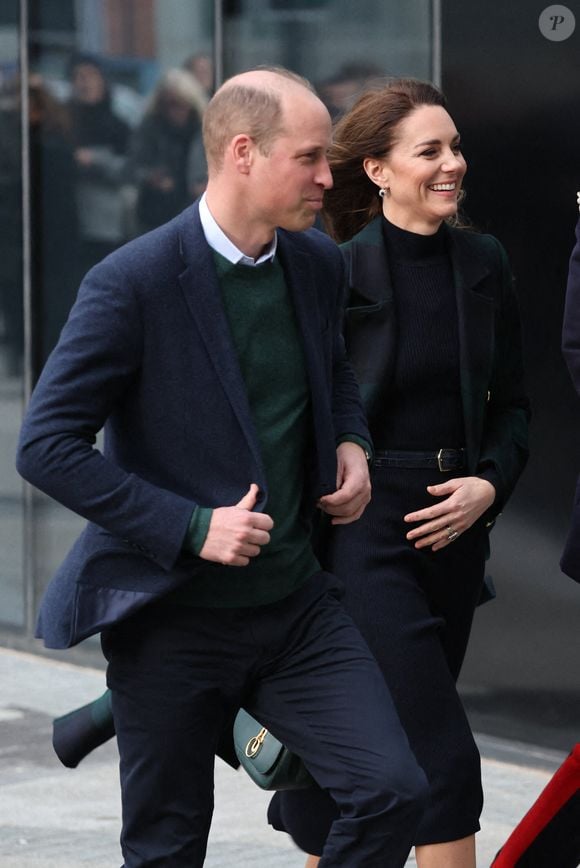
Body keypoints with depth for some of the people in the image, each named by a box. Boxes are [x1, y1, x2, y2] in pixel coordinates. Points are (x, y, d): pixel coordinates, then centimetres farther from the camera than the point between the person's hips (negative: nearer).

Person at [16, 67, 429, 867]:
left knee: (392, 789, -11)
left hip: (297, 601, 5)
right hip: (173, 618, -5)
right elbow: (46, 446, -17)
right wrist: (192, 527, -21)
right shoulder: (133, 283, -16)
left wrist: (350, 445, 4)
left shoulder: (318, 263, 4)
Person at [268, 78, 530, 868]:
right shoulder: (340, 274, -10)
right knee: (444, 756, -10)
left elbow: (511, 402, 13)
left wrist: (490, 484, -4)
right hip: (366, 529, -6)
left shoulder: (483, 263, 7)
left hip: (454, 530, 6)